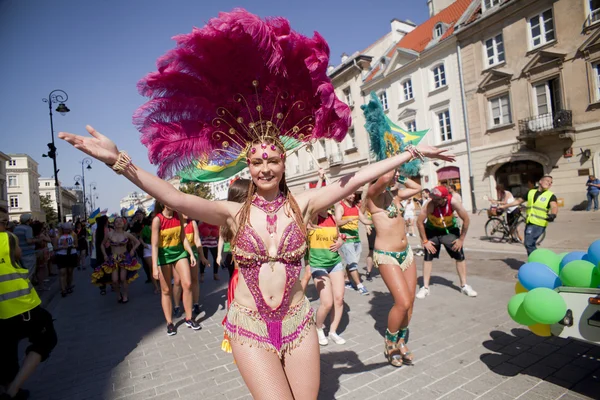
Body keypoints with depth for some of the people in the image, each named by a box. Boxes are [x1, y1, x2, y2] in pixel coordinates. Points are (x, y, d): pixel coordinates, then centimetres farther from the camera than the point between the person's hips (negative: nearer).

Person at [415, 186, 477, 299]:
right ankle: (425, 287, 4)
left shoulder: (453, 202, -29)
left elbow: (466, 219, -16)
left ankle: (464, 286, 18)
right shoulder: (430, 205, -32)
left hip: (450, 230, 2)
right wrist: (425, 241, -20)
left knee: (460, 256, 0)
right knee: (428, 257, -7)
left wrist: (461, 239, -13)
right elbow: (419, 221, -25)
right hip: (432, 230, -1)